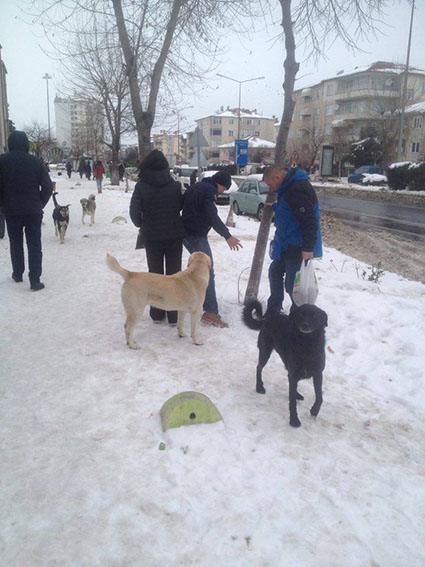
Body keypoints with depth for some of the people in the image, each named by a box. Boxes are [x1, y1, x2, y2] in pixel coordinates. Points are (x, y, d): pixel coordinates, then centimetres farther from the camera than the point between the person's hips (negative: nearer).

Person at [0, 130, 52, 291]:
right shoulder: (36, 162, -6)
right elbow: (47, 186, -5)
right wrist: (40, 204, 5)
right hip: (33, 211, -1)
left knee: (15, 243, 18)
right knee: (34, 245, 2)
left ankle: (17, 274, 28)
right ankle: (35, 280, 0)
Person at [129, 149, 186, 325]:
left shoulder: (141, 187, -9)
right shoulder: (175, 185, -3)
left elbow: (134, 212, -10)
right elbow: (181, 206, 7)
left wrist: (140, 224, 8)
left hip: (152, 236, -1)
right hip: (175, 235, 1)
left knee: (155, 274, 12)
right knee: (174, 274, 8)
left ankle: (157, 313, 19)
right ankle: (173, 315, 12)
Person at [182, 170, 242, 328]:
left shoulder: (196, 186, 19)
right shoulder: (210, 190, -11)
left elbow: (186, 207, 28)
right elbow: (212, 216, -21)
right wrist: (227, 236, -23)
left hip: (186, 232, 10)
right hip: (197, 236, -10)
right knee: (207, 271, -11)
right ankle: (210, 312, -15)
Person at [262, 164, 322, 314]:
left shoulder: (299, 189, -22)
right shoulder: (288, 187, 12)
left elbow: (309, 220, -27)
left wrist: (308, 247, -28)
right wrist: (274, 206, 15)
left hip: (298, 248, -11)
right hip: (287, 246, 11)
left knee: (292, 284, -5)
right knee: (275, 271, 21)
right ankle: (273, 310, 36)